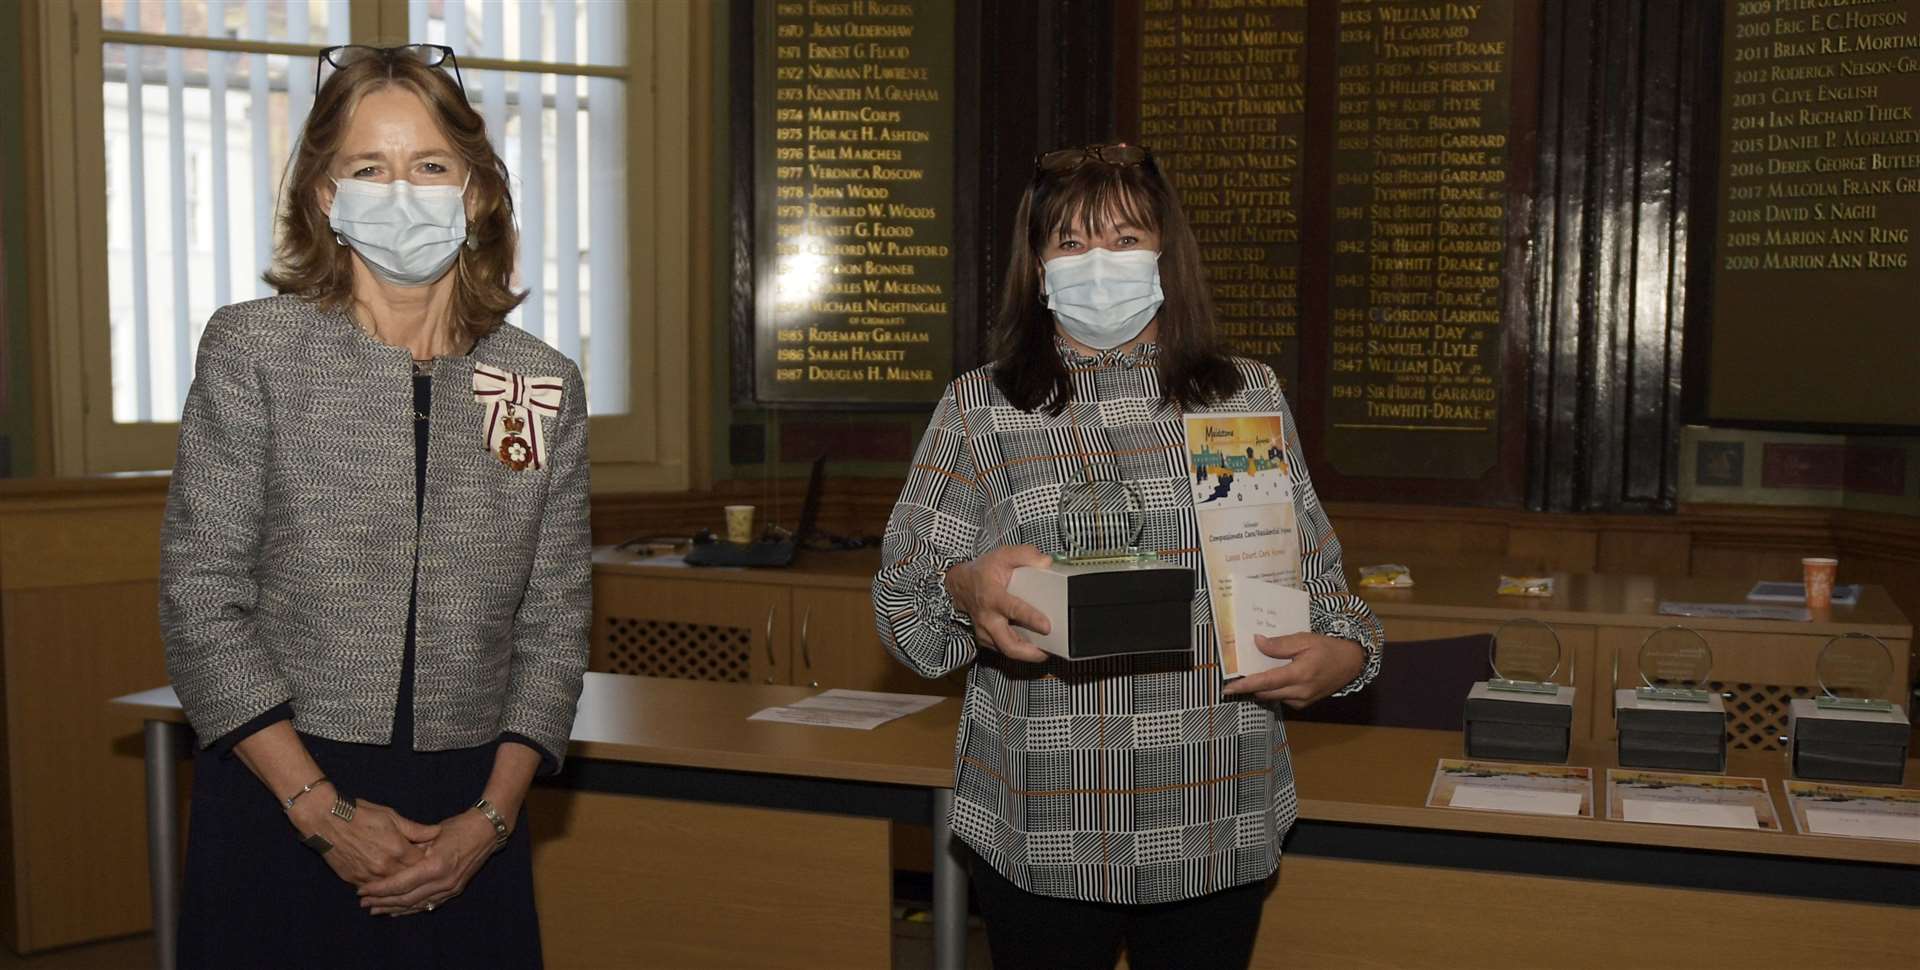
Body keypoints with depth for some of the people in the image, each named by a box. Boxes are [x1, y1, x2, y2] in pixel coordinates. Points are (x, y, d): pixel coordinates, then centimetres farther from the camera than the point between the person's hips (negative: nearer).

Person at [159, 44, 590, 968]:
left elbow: (554, 625, 5)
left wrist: (493, 816, -5)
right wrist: (323, 809, -11)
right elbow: (200, 598, -6)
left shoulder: (546, 387, 3)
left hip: (468, 824, 2)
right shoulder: (252, 349, -3)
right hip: (278, 805, -2)